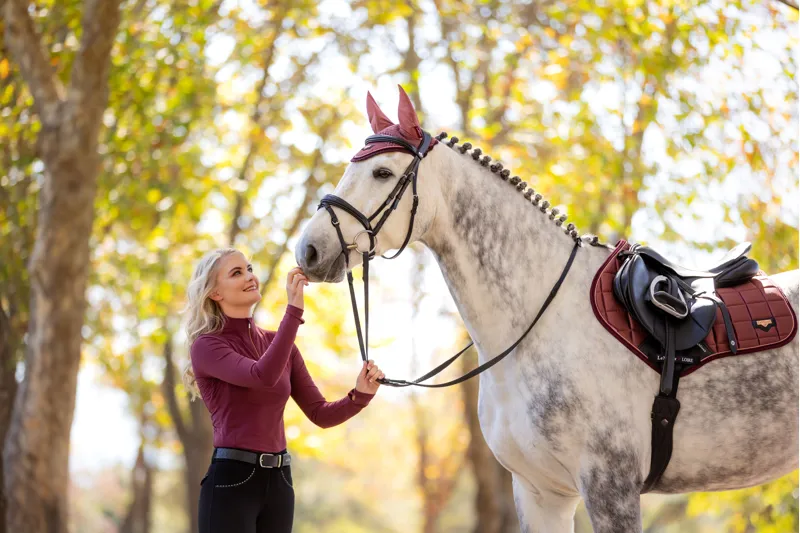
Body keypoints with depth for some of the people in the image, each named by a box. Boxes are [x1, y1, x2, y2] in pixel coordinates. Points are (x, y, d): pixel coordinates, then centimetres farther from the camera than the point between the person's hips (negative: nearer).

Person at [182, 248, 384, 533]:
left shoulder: (277, 342, 13)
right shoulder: (207, 346, -6)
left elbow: (320, 414, 9)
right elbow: (263, 376, -26)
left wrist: (360, 394, -11)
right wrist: (294, 309, -27)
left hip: (279, 483, 7)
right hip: (231, 483, -7)